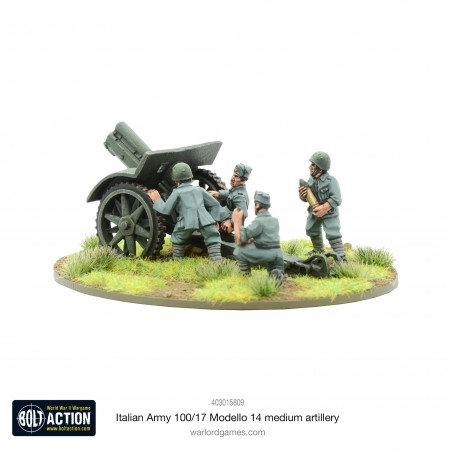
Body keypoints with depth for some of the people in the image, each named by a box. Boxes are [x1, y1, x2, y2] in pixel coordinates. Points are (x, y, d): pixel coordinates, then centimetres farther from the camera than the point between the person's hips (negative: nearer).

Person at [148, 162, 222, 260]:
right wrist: (214, 220, 25)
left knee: (177, 240, 24)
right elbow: (215, 204, 26)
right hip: (205, 220, 2)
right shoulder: (199, 189, 28)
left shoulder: (177, 192, 16)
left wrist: (157, 200, 27)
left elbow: (166, 210, 12)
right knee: (213, 241, 12)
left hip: (188, 222, -2)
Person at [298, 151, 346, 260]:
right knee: (311, 231, 24)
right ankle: (318, 250, 49)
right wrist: (302, 196, -19)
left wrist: (323, 208, -31)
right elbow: (306, 198, 5)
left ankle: (341, 257, -15)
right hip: (314, 212, 8)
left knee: (333, 235, -16)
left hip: (329, 213, -8)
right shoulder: (311, 180, -5)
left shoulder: (331, 181, -24)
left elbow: (336, 200, -27)